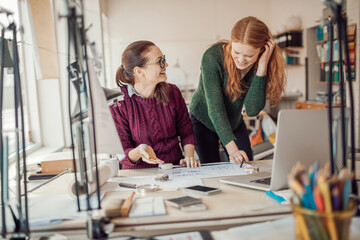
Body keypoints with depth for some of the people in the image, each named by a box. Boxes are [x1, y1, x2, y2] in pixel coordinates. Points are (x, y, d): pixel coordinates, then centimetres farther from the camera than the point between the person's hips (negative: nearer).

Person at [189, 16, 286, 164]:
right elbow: (215, 107, -33)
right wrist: (231, 147, -41)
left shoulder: (261, 64, -20)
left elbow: (252, 110, -28)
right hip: (203, 120, -3)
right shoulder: (212, 57, -30)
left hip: (234, 123, 3)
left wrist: (262, 68, -36)